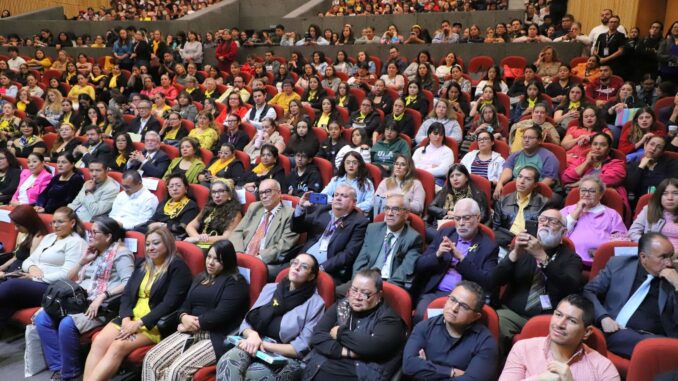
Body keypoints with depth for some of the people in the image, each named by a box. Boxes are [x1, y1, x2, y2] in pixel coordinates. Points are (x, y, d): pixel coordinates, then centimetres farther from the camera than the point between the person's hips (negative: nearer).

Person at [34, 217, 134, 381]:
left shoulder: (120, 252, -4)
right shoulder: (91, 251, 21)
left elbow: (128, 283, -17)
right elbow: (71, 279, 23)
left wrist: (102, 296, -24)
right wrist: (82, 261, 7)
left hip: (103, 306, -8)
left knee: (67, 324, -30)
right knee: (42, 318, -11)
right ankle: (58, 367, -6)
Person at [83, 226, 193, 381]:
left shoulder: (178, 268, -6)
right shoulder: (141, 263, 16)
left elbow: (169, 304, -15)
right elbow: (126, 294, 9)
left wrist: (139, 323, -19)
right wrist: (126, 319, -9)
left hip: (156, 324, -6)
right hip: (130, 318, 7)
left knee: (118, 346, -27)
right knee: (99, 342, -18)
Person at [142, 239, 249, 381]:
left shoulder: (235, 282, -4)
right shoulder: (201, 277, 22)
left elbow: (221, 315, -14)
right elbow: (186, 304, 18)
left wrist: (194, 323, -8)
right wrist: (184, 317, -5)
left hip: (216, 338, -7)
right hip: (192, 333, 8)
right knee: (151, 359, -14)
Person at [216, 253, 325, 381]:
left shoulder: (315, 303, -2)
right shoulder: (270, 288, 12)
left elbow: (302, 348, -8)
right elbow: (247, 322, 11)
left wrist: (265, 344, -16)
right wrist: (252, 334, -13)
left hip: (286, 358, -4)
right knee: (226, 362, -30)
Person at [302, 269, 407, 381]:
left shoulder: (388, 317, 2)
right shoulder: (339, 307, 13)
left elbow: (376, 346, -15)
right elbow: (317, 336, 4)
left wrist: (340, 333, -5)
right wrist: (345, 352, -11)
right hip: (323, 369, 3)